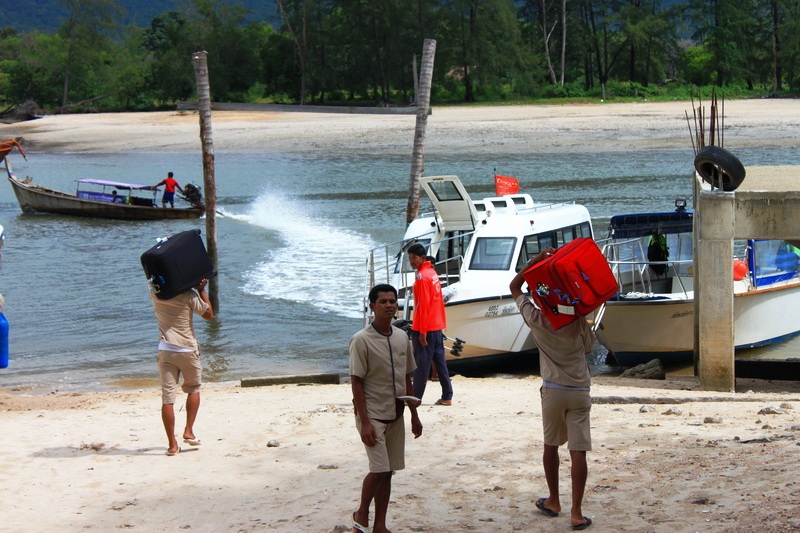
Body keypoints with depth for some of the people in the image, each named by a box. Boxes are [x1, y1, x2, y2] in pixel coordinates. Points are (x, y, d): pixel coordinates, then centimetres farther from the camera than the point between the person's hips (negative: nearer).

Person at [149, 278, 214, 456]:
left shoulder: (155, 292, -2)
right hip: (187, 350, -2)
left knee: (167, 397, 1)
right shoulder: (189, 295, -11)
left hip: (165, 351, 2)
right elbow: (209, 314, -1)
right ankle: (189, 431, 15)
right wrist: (201, 290, 4)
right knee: (193, 389, 22)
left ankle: (172, 444, 0)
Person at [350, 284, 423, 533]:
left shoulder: (402, 337, 5)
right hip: (373, 415, -6)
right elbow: (357, 383, -13)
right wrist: (364, 422, -17)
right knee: (379, 469, -10)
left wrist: (414, 415, 13)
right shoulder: (362, 340, -13)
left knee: (387, 471, 8)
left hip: (396, 415, 6)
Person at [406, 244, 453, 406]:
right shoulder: (432, 273, 12)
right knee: (440, 361, 9)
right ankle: (447, 396, 10)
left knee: (421, 363, -3)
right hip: (438, 325, 9)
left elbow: (423, 305, -18)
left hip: (425, 328, -9)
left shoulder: (422, 276, -14)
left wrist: (422, 331, -17)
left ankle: (415, 397, 1)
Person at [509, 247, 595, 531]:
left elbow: (514, 286, 5)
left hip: (553, 390, 0)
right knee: (578, 451, -3)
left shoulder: (537, 320, -4)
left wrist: (537, 259, 0)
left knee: (551, 446, 19)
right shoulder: (579, 322, -1)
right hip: (580, 391, 0)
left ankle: (554, 502, 28)